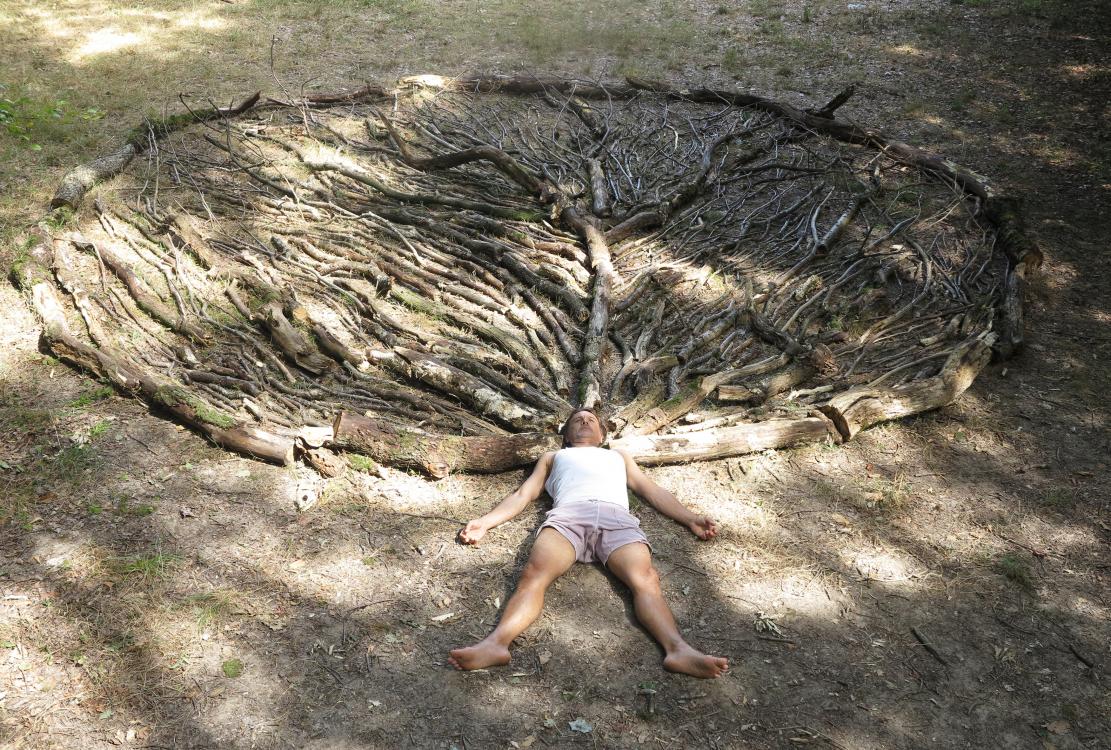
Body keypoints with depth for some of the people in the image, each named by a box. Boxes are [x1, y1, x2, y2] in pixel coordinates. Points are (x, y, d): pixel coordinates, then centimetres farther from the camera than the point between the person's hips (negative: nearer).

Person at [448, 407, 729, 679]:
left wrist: (692, 519, 18)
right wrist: (485, 522, 12)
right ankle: (497, 642, -54)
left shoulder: (619, 456, 45)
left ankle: (678, 649, -54)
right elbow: (522, 495, 30)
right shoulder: (552, 457, 42)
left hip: (617, 517, 1)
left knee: (645, 579, -32)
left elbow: (654, 492, 35)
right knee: (534, 573, -33)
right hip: (568, 514, 0)